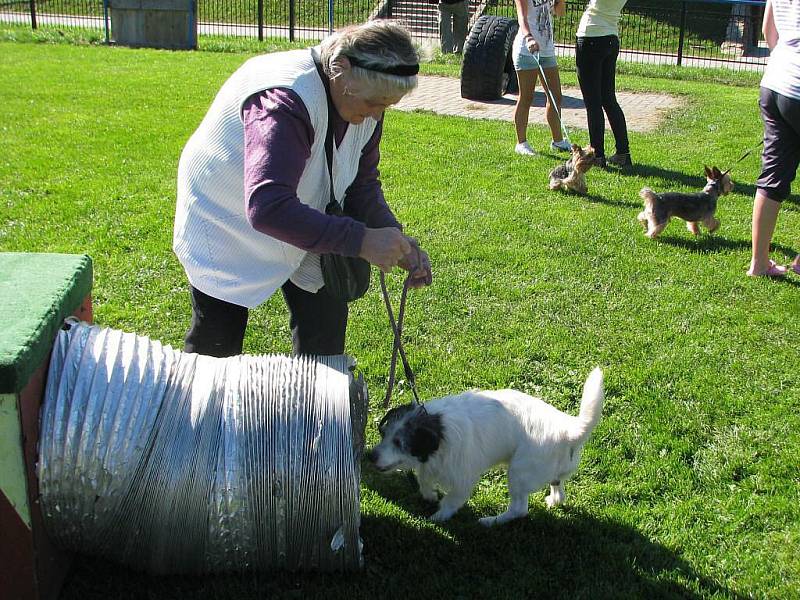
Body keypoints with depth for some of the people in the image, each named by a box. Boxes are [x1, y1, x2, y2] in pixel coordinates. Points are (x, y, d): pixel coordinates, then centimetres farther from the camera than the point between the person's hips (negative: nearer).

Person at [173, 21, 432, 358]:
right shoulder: (285, 101, -37)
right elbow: (266, 207, -47)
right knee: (216, 344, -3)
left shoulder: (365, 104, -11)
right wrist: (360, 241, -48)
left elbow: (362, 184, -2)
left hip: (302, 226, 7)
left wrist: (395, 241, -20)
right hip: (224, 225, -6)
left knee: (326, 323, 4)